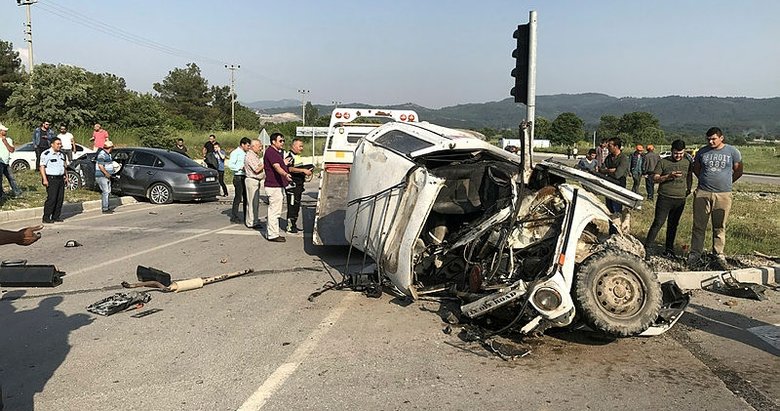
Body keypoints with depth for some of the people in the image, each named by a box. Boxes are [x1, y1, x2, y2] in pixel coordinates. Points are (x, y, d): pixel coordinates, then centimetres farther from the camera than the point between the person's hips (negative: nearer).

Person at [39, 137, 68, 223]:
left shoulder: (61, 154, 18)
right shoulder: (46, 154, -7)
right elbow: (42, 167, -11)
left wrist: (66, 176, 17)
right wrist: (44, 179, -18)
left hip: (61, 179, 8)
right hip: (51, 179, -7)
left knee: (60, 199, 5)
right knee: (51, 198, -12)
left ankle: (56, 216, 13)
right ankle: (46, 218, -5)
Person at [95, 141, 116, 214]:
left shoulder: (108, 154, 16)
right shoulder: (102, 154, -17)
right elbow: (100, 166, -23)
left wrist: (112, 170, 19)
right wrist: (106, 173, -23)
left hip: (107, 176, 11)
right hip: (101, 176, -11)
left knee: (108, 192, 14)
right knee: (105, 192, -11)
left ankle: (106, 207, 22)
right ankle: (105, 209, -8)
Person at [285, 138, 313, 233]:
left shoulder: (298, 157, 19)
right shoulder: (290, 157, -13)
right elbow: (290, 169, -30)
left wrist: (306, 172, 15)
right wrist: (303, 170, -34)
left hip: (299, 185, 10)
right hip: (292, 185, -10)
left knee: (297, 206, 14)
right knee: (292, 206, -6)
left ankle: (294, 224, 22)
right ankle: (290, 226, 0)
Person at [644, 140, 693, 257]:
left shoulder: (687, 163, 11)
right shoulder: (663, 162, -1)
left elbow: (689, 177, 26)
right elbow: (654, 178, -5)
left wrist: (688, 189, 17)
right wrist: (668, 176, -18)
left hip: (680, 199, 4)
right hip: (664, 198, -4)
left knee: (673, 225, 10)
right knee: (658, 223, -8)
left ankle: (669, 249, 19)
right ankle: (647, 247, -5)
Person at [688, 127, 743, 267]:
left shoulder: (732, 151, 2)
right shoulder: (702, 152, 5)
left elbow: (738, 172, 10)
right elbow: (696, 169, 19)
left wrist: (726, 182, 14)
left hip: (723, 195, -1)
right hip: (702, 194, 1)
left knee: (719, 227, 6)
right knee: (699, 225, 3)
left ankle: (719, 254, 15)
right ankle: (695, 253, 10)